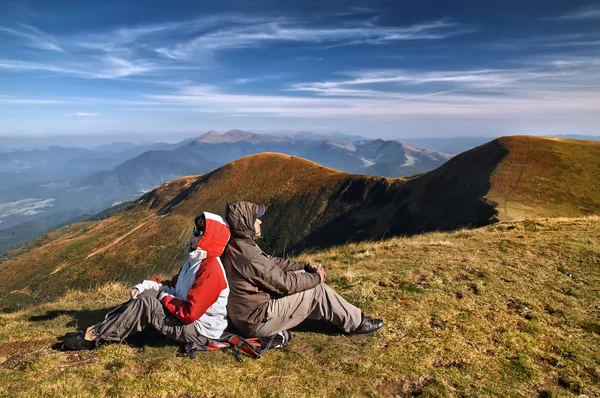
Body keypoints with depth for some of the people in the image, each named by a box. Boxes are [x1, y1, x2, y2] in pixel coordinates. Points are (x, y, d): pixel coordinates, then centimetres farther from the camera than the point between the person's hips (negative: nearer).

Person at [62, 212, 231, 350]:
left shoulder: (210, 271, -26)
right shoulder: (195, 260, 9)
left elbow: (190, 313, -29)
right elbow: (174, 285, 16)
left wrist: (165, 299, -13)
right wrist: (144, 286, 2)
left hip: (199, 331, -10)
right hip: (187, 318, 10)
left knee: (145, 303, -17)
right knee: (144, 295, 3)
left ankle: (94, 338, -5)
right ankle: (99, 328, 2)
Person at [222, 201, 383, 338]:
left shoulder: (236, 246, 0)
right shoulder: (248, 254, -30)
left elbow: (272, 262, 8)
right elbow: (286, 284, -22)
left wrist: (306, 267, 1)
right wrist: (316, 277, -6)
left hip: (244, 313, 9)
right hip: (257, 320, -9)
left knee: (300, 274, 12)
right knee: (316, 290, -6)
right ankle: (356, 323, 12)